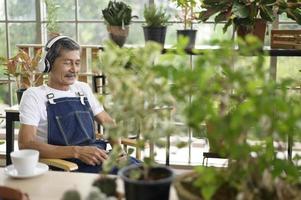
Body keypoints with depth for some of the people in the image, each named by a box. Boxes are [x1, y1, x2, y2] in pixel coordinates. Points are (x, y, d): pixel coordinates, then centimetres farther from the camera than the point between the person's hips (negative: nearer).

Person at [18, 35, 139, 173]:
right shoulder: (34, 95, 0)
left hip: (97, 157, 6)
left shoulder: (83, 89, 19)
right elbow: (26, 145, -11)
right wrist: (76, 151, -21)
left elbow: (106, 120, 27)